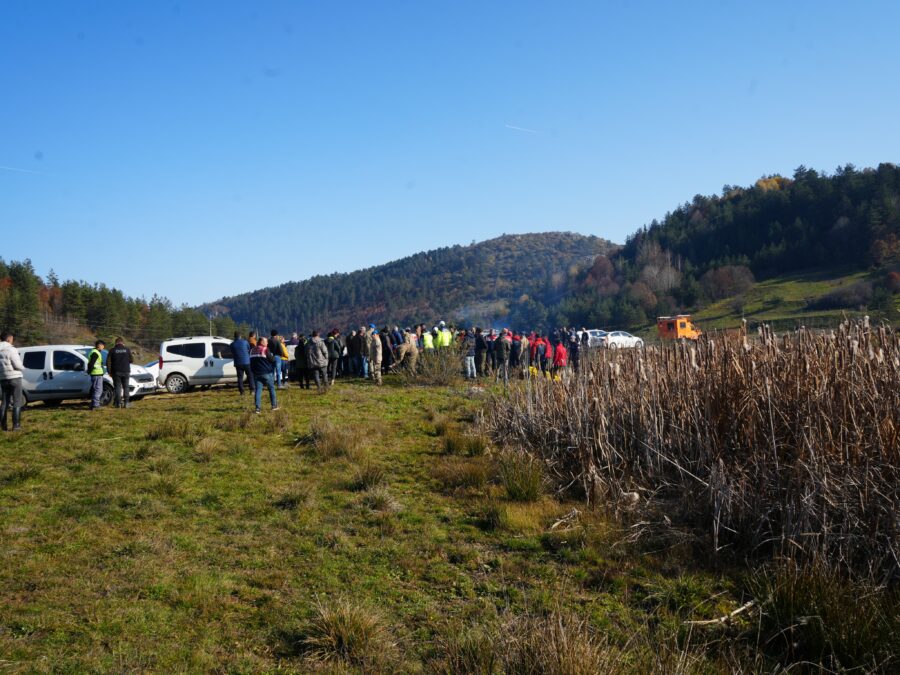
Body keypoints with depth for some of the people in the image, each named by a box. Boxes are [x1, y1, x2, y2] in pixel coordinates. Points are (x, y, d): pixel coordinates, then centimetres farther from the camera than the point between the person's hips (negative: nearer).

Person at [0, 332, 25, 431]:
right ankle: (16, 425, -4)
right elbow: (17, 365, -16)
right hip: (14, 378, -6)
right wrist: (23, 368, 4)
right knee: (17, 402, -1)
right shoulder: (11, 350, -13)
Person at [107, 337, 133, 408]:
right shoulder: (127, 350, 1)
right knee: (126, 387, 7)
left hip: (116, 372, -1)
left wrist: (109, 371, 2)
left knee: (118, 387, 2)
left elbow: (108, 362, -4)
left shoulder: (112, 350, -2)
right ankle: (126, 403, 3)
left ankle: (118, 403, -1)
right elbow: (132, 360, 4)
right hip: (126, 371, 1)